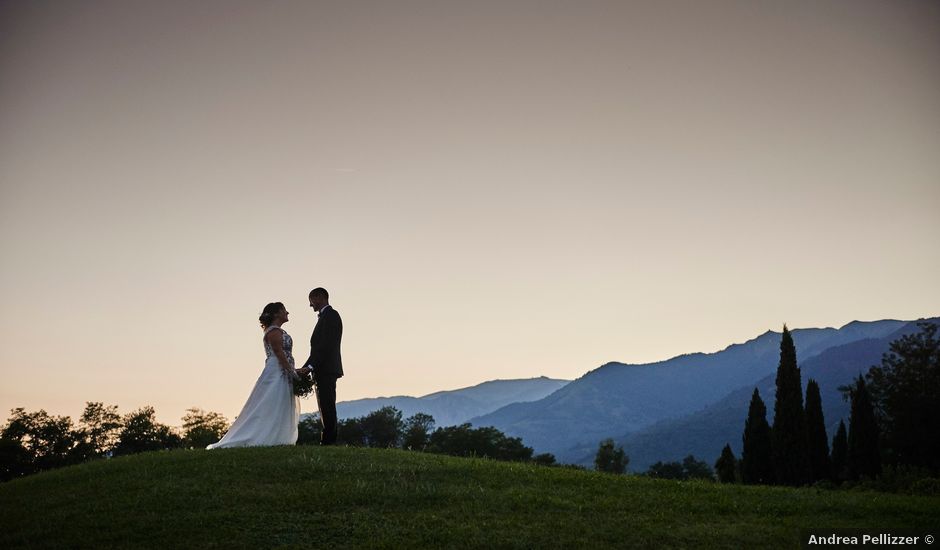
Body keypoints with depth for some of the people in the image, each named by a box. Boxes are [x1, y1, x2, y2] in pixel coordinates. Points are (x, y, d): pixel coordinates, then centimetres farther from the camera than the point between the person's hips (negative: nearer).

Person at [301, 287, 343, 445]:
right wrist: (307, 367, 12)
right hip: (323, 370, 10)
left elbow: (327, 345, -18)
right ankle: (328, 441, 11)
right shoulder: (325, 316, 22)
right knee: (326, 408, 9)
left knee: (327, 408, -11)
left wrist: (310, 366, -20)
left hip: (327, 370, -10)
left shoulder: (331, 315, -8)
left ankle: (328, 441, -11)